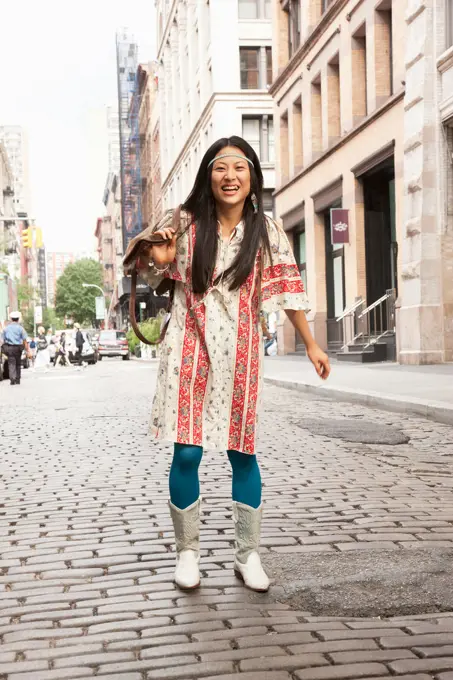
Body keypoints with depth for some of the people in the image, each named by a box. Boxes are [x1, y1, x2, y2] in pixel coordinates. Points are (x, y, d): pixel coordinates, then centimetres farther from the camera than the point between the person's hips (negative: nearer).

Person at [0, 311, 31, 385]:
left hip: (8, 347, 1)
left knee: (11, 364, -2)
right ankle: (17, 380, 18)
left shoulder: (6, 328, 7)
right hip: (18, 348, -1)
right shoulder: (20, 328, 0)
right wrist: (28, 351, -2)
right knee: (18, 364, 13)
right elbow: (25, 341, -4)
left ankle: (12, 379, -20)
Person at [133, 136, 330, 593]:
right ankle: (187, 552, 15)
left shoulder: (266, 233, 1)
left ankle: (248, 555, 19)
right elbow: (148, 272, 11)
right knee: (186, 453, -4)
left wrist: (311, 344, 8)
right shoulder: (184, 224, -1)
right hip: (190, 351, -1)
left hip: (239, 355, 1)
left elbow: (288, 289, 7)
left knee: (242, 452, 6)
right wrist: (158, 259, -12)